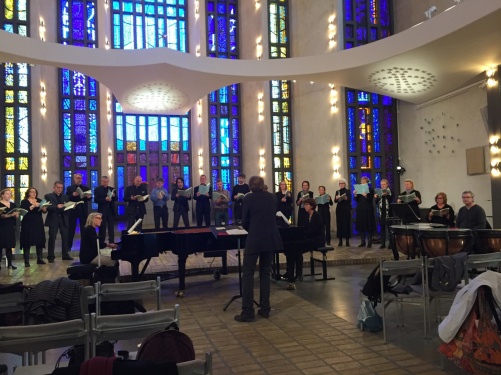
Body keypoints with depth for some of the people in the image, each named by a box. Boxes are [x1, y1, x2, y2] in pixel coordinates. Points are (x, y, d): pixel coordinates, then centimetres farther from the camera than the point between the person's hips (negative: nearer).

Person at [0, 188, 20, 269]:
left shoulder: (13, 204, 13)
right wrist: (11, 215, -25)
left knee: (9, 246, 5)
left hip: (11, 227, 5)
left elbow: (16, 216, 12)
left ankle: (10, 263, 7)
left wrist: (16, 215, -10)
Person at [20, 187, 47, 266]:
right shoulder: (24, 201, 0)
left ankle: (39, 259, 12)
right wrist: (33, 206, -23)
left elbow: (45, 211, 4)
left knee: (40, 240, 3)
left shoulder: (39, 200, 12)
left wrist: (44, 208, -18)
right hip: (28, 224, -4)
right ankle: (26, 261, -1)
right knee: (27, 241, -4)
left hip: (38, 224, 4)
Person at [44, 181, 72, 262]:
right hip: (53, 220, -4)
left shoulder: (65, 197, 16)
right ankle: (51, 256, 3)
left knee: (65, 237, 3)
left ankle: (65, 255, 11)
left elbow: (68, 207, 11)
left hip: (63, 219, 4)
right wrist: (56, 207, -23)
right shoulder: (48, 196, 3)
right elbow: (47, 207, -10)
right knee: (52, 238, -2)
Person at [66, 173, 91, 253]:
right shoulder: (69, 188, 4)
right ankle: (69, 246, 9)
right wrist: (73, 195, -22)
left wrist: (89, 197, -19)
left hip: (83, 210, 2)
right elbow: (67, 198, -6)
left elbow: (89, 198, 3)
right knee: (71, 229, 3)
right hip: (73, 210, -2)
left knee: (84, 228, 5)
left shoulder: (86, 188, 10)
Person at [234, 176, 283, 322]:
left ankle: (248, 312, -3)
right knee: (265, 273, 13)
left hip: (255, 240, -5)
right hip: (271, 239, 5)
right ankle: (265, 309, 16)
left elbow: (245, 222, -1)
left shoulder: (248, 199, -6)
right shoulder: (272, 197, 7)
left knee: (248, 274, 0)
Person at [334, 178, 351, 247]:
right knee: (339, 224, -1)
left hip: (346, 209, -3)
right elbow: (335, 201, 4)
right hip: (339, 209, 3)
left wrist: (346, 198, -28)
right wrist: (336, 198, -18)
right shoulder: (337, 191, 12)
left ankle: (347, 240, -2)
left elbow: (350, 200, -8)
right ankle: (340, 240, 3)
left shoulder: (348, 191, 3)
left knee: (346, 224, -6)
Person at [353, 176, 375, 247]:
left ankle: (369, 242, 5)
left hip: (368, 210, -4)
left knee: (368, 226, -2)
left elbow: (370, 200, -10)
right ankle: (363, 242, 11)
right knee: (361, 225, 4)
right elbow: (357, 200, 6)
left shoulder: (371, 189, -1)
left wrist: (366, 196, -27)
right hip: (360, 209, 4)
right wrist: (355, 195, -12)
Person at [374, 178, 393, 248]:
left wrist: (386, 195, -26)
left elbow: (391, 200, -12)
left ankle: (390, 243, 4)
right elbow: (377, 203, 9)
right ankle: (383, 243, 8)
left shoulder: (390, 192, 1)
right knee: (382, 228, 5)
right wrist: (376, 198, -9)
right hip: (381, 212, 3)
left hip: (388, 212, -3)